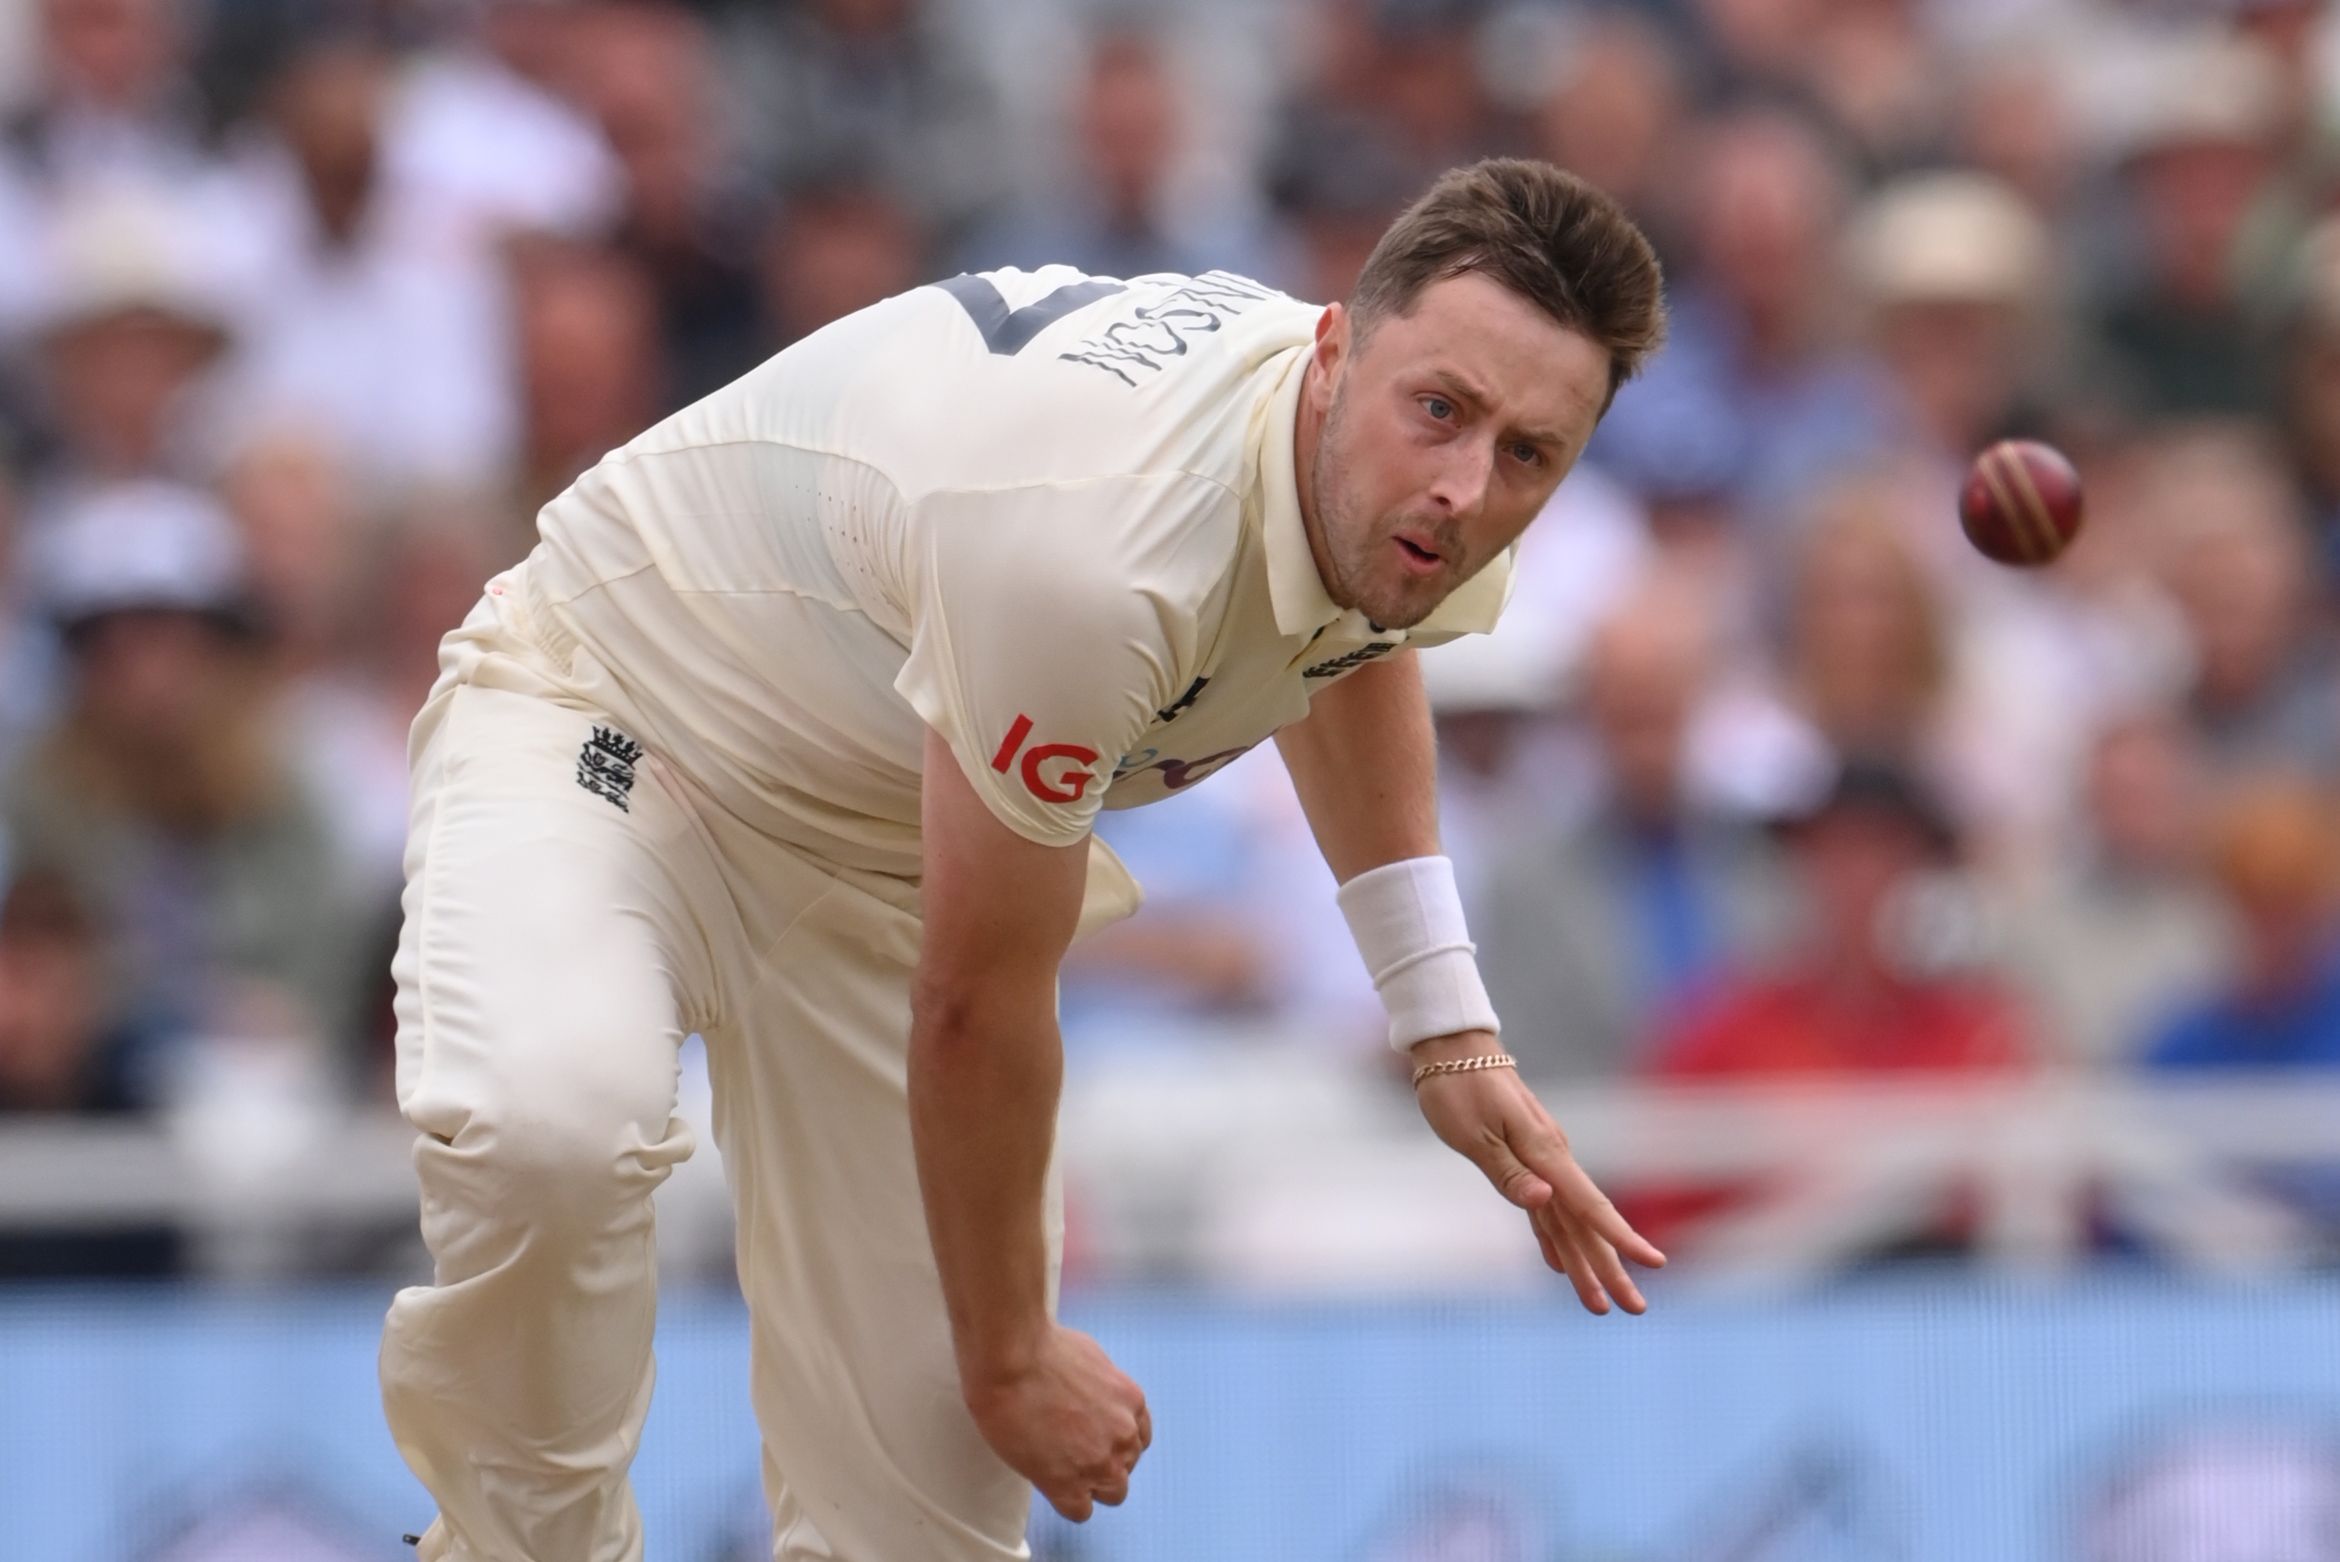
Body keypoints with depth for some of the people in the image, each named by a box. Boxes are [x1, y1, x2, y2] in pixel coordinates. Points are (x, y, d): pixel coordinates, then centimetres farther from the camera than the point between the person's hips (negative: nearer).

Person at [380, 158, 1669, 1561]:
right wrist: (1009, 1358, -12)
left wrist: (1449, 1033, 11)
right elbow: (977, 1009, -27)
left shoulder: (1406, 508, -15)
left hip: (883, 856, 7)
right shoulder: (1093, 543, -41)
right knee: (554, 1125, -39)